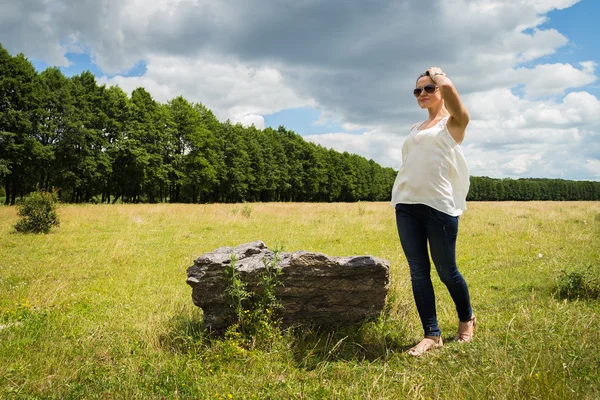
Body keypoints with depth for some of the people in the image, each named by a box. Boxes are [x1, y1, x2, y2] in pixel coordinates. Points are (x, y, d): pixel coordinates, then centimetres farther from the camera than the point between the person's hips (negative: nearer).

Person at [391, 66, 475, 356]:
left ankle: (467, 319, 29)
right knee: (418, 272, 3)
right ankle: (432, 335, 11)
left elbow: (448, 86, -15)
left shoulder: (454, 122, 4)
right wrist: (400, 197, 11)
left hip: (439, 205, -6)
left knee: (446, 271, 3)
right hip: (406, 205, 6)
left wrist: (437, 73, 6)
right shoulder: (415, 130, 23)